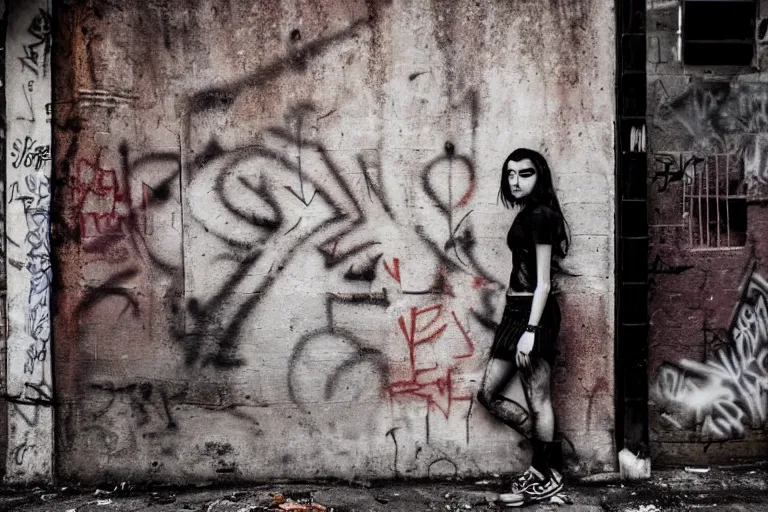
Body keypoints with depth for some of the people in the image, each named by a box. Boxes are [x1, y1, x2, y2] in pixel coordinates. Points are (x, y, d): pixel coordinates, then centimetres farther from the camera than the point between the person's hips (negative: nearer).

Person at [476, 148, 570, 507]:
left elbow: (542, 281, -16)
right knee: (488, 394, 12)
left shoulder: (540, 215, -12)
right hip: (516, 312, 10)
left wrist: (531, 331, -20)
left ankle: (543, 478, 16)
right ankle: (543, 458, 22)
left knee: (537, 400, 1)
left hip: (534, 314, -10)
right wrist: (520, 325, 15)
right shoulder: (525, 215, 14)